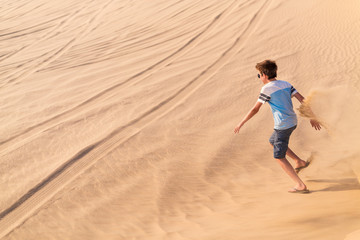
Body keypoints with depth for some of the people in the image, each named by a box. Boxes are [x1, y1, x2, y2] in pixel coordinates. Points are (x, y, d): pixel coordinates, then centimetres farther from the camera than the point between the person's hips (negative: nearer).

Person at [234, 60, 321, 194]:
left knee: (279, 157, 2)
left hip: (282, 126, -8)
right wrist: (312, 117, 9)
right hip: (292, 122, 8)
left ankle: (300, 185, -2)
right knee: (272, 141, 30)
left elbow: (255, 109, -10)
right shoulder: (286, 84, 8)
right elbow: (302, 99, 4)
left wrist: (241, 123, -2)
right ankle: (299, 162, 28)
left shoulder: (267, 89, -12)